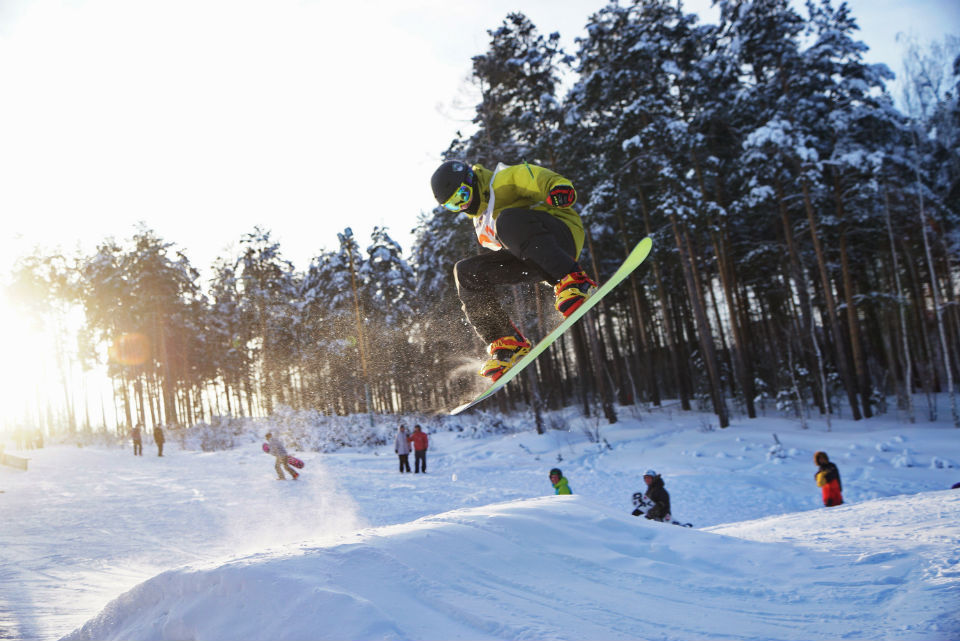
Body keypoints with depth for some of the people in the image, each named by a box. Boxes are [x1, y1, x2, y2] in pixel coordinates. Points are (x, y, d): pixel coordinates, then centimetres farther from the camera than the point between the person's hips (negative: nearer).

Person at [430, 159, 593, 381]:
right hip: (533, 263, 8)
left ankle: (572, 281, -38)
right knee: (466, 272, -4)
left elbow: (534, 178, -17)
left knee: (508, 221, -35)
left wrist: (560, 188, -38)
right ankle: (506, 341, -8)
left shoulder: (502, 181, -1)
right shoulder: (479, 217, 25)